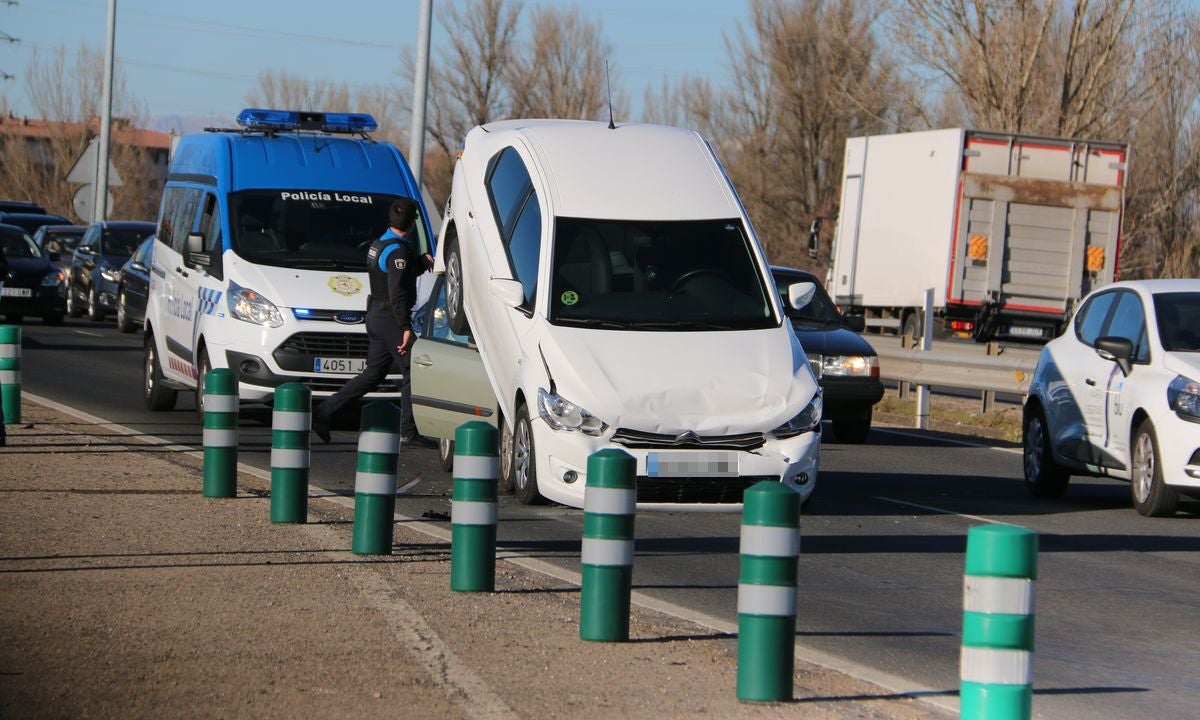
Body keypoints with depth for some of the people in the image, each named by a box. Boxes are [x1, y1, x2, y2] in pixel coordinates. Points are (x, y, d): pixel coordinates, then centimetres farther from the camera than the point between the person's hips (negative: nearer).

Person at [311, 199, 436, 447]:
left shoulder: (379, 244, 14)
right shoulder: (398, 251, -17)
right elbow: (397, 293, -23)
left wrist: (422, 261, 6)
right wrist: (406, 328, -25)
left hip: (375, 315, 10)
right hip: (390, 317, -10)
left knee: (373, 373, 13)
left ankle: (323, 412, 11)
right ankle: (409, 431, -6)